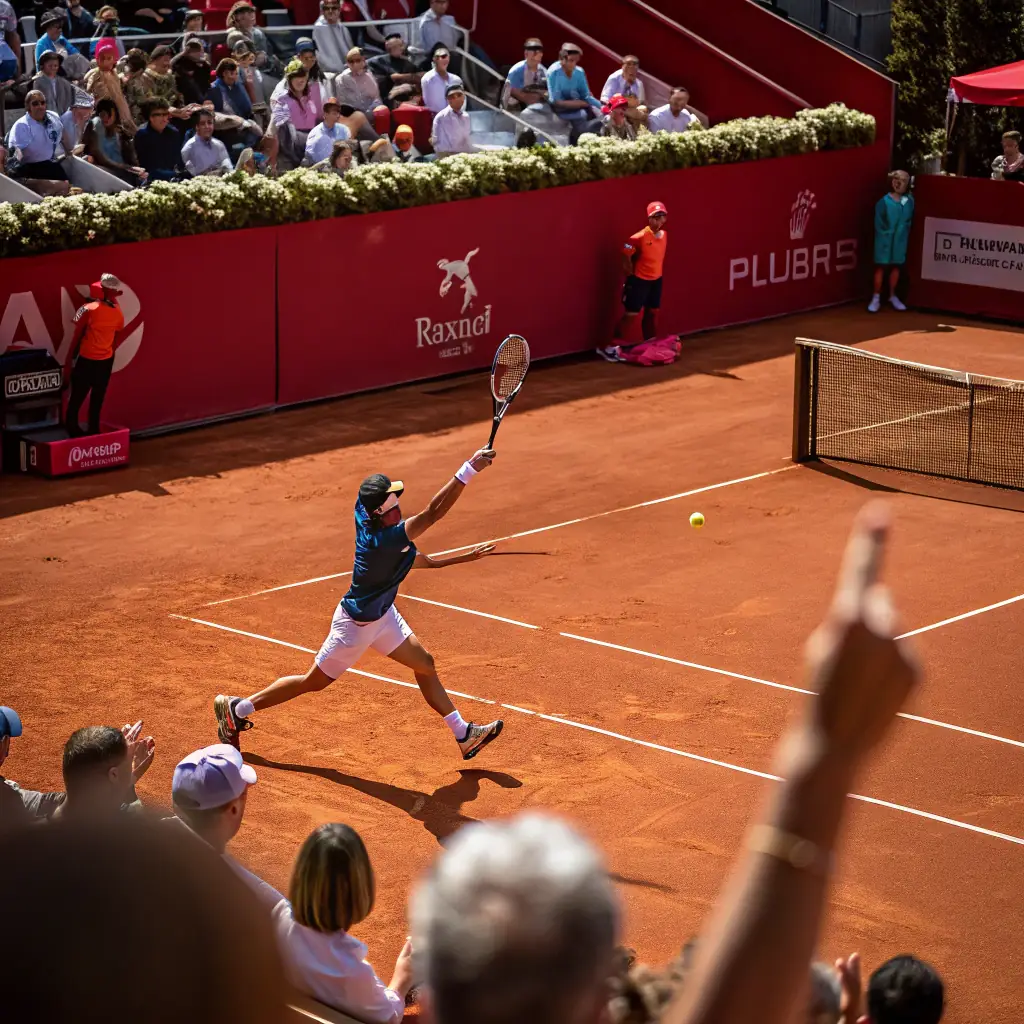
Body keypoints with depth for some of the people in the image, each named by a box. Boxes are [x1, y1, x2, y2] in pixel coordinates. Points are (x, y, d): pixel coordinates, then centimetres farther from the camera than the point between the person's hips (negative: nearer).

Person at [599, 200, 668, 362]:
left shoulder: (665, 235, 1)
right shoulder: (639, 237, -22)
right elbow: (626, 255, -17)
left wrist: (659, 272, 13)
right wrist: (632, 276, -10)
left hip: (656, 280, 7)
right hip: (639, 280, -7)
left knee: (653, 312, 16)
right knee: (631, 313, -7)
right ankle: (614, 347, -4)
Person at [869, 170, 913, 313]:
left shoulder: (909, 201, -1)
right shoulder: (884, 202, -12)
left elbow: (910, 220, 7)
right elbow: (879, 224, -8)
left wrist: (903, 231, -2)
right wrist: (887, 234, -10)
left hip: (900, 240, 4)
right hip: (885, 240, -4)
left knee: (896, 267, 13)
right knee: (881, 267, 1)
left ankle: (892, 296, 26)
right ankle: (876, 298, 8)